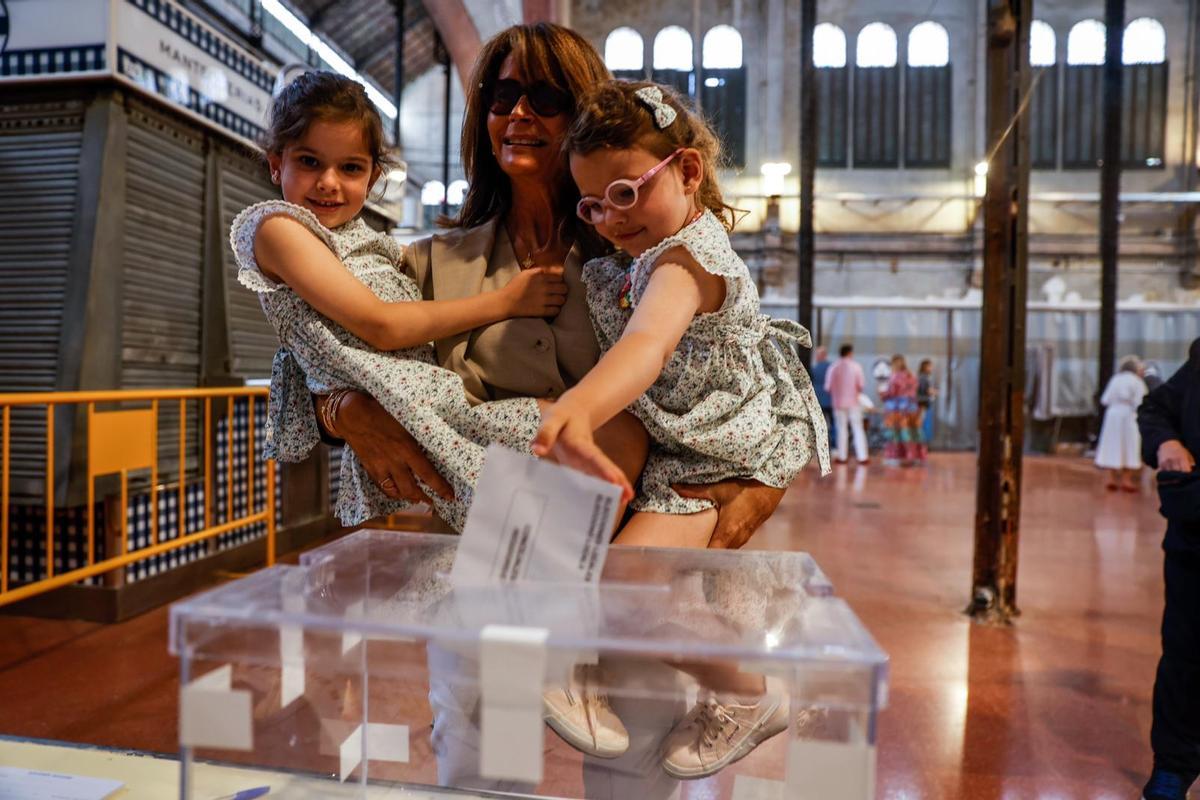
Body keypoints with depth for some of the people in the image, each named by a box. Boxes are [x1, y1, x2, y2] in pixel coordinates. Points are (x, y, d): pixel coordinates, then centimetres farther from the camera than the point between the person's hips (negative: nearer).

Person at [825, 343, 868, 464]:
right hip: (853, 402, -1)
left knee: (841, 429, 9)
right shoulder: (855, 366, -7)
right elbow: (861, 384, -9)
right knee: (858, 429, 4)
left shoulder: (833, 367, -4)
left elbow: (828, 387, -3)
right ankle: (862, 457, 1)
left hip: (838, 403, 1)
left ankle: (842, 457, 10)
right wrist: (857, 391, 12)